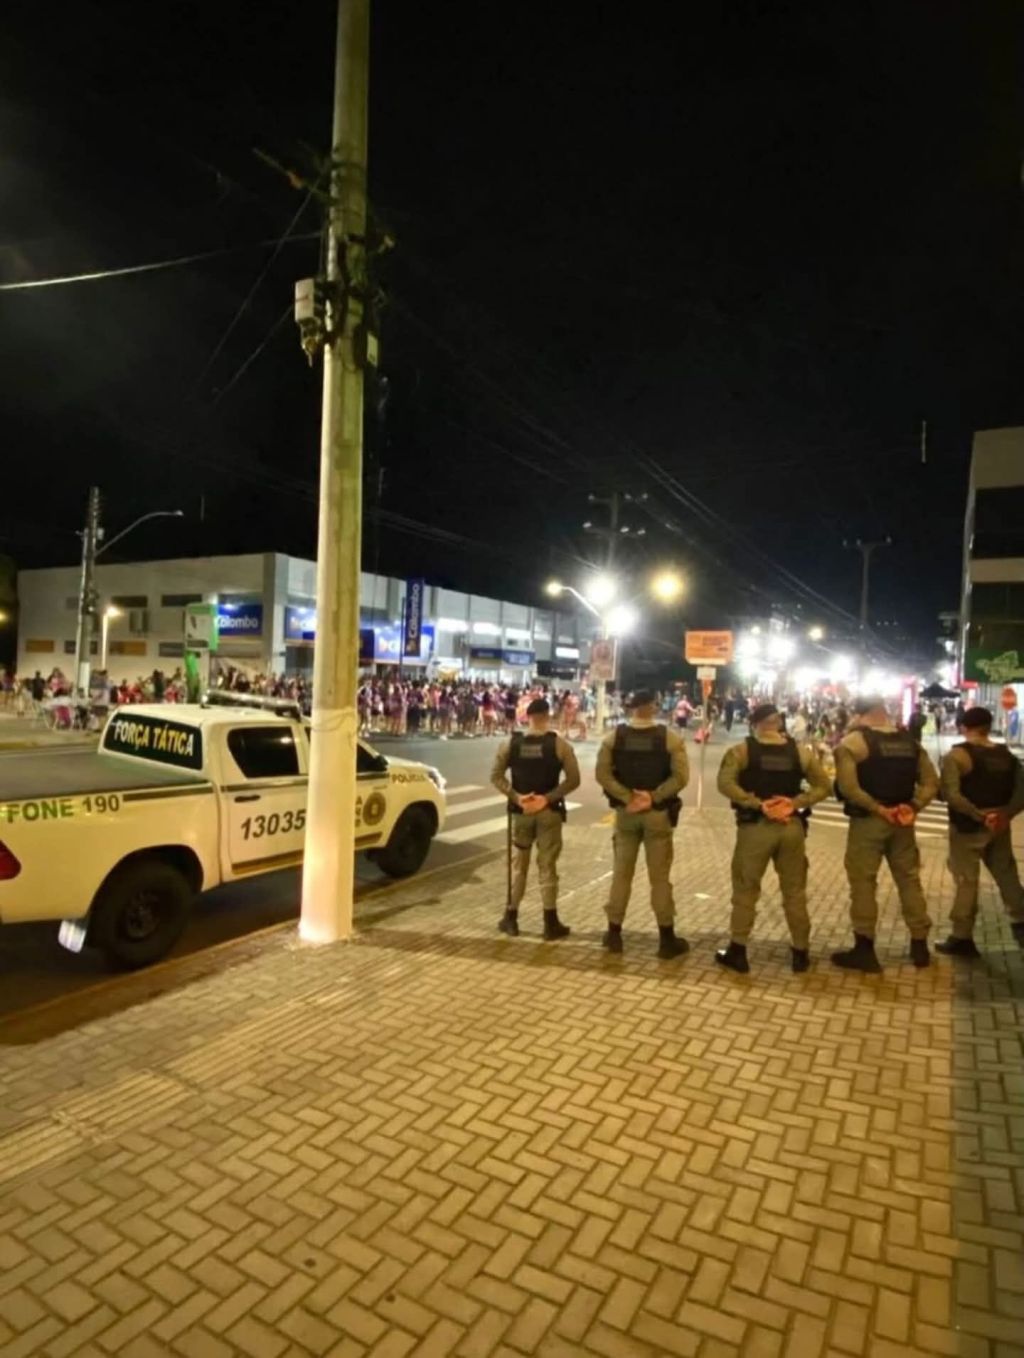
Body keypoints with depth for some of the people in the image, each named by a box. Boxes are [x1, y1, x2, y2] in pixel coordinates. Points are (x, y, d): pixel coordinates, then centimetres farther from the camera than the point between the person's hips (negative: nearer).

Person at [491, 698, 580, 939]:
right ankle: (551, 923, 12)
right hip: (548, 812, -2)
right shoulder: (559, 745, -8)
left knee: (519, 864, 15)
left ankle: (510, 918, 22)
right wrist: (548, 798, -13)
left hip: (521, 811, 2)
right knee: (547, 866, 7)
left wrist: (516, 797, -9)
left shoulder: (510, 744, -2)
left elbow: (496, 776, -3)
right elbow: (573, 780, -12)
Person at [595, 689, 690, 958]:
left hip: (625, 812, 2)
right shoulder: (671, 738, -8)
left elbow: (603, 774, -10)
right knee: (659, 877, 7)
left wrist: (627, 798, -10)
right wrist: (653, 797, -13)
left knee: (621, 873, 12)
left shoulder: (613, 737, -3)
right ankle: (667, 939, 15)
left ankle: (614, 934, 19)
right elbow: (680, 777, -15)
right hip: (658, 813, -2)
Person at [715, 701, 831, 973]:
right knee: (795, 891, 15)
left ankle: (737, 952, 14)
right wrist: (796, 803, -6)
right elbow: (823, 786, 2)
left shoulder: (741, 750, -5)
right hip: (792, 826, 3)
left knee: (745, 890, 8)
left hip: (754, 827, -3)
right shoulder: (800, 751, 4)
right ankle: (801, 953, 24)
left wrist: (758, 804, -16)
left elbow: (726, 783, -18)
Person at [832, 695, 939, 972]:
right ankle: (920, 946, 27)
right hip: (901, 821, 5)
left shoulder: (852, 742, -11)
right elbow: (931, 782, 5)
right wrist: (913, 807, -3)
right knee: (909, 880, 16)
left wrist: (877, 808, -12)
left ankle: (864, 949, 8)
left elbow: (847, 786, -20)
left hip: (867, 821, -5)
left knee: (863, 883, 3)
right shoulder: (909, 741, 7)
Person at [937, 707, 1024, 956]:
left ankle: (962, 938, 9)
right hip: (999, 827, 5)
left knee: (966, 881, 2)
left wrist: (978, 815, -17)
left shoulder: (957, 756, -13)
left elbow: (951, 795, -23)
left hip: (968, 827, -5)